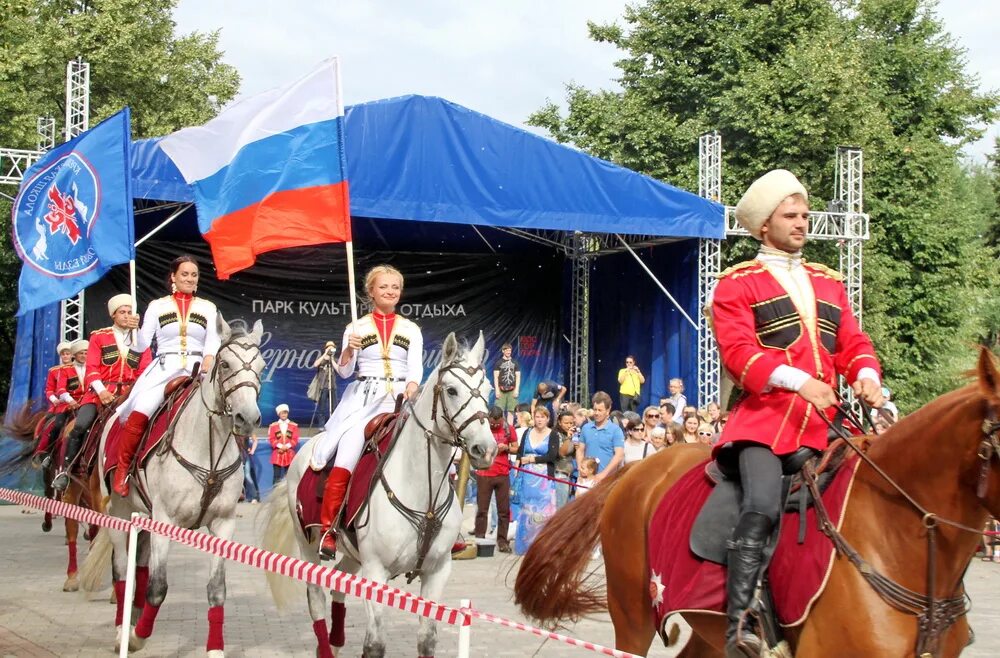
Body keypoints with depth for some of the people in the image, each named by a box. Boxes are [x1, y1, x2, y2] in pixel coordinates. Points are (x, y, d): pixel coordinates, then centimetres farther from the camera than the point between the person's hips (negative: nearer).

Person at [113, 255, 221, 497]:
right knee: (139, 412, -28)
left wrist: (209, 358, -16)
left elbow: (212, 340, 5)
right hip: (164, 369, -1)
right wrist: (133, 329, -12)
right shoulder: (157, 306, 14)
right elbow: (141, 345, 9)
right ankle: (122, 469, -15)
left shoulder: (208, 308, 17)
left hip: (197, 370, 1)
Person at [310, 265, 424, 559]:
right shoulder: (357, 328, 11)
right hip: (363, 398, -1)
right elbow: (344, 371, 7)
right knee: (344, 461, -18)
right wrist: (349, 350, -14)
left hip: (399, 399, 1)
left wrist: (411, 388, -19)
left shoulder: (411, 330, 13)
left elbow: (416, 367, 3)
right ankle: (327, 531, -11)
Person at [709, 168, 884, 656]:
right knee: (762, 507, -27)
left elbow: (853, 344, 19)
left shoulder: (828, 283, 25)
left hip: (823, 422, 6)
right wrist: (796, 380, -21)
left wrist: (867, 373, -5)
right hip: (763, 419, -6)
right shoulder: (736, 284, 7)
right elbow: (738, 352, -7)